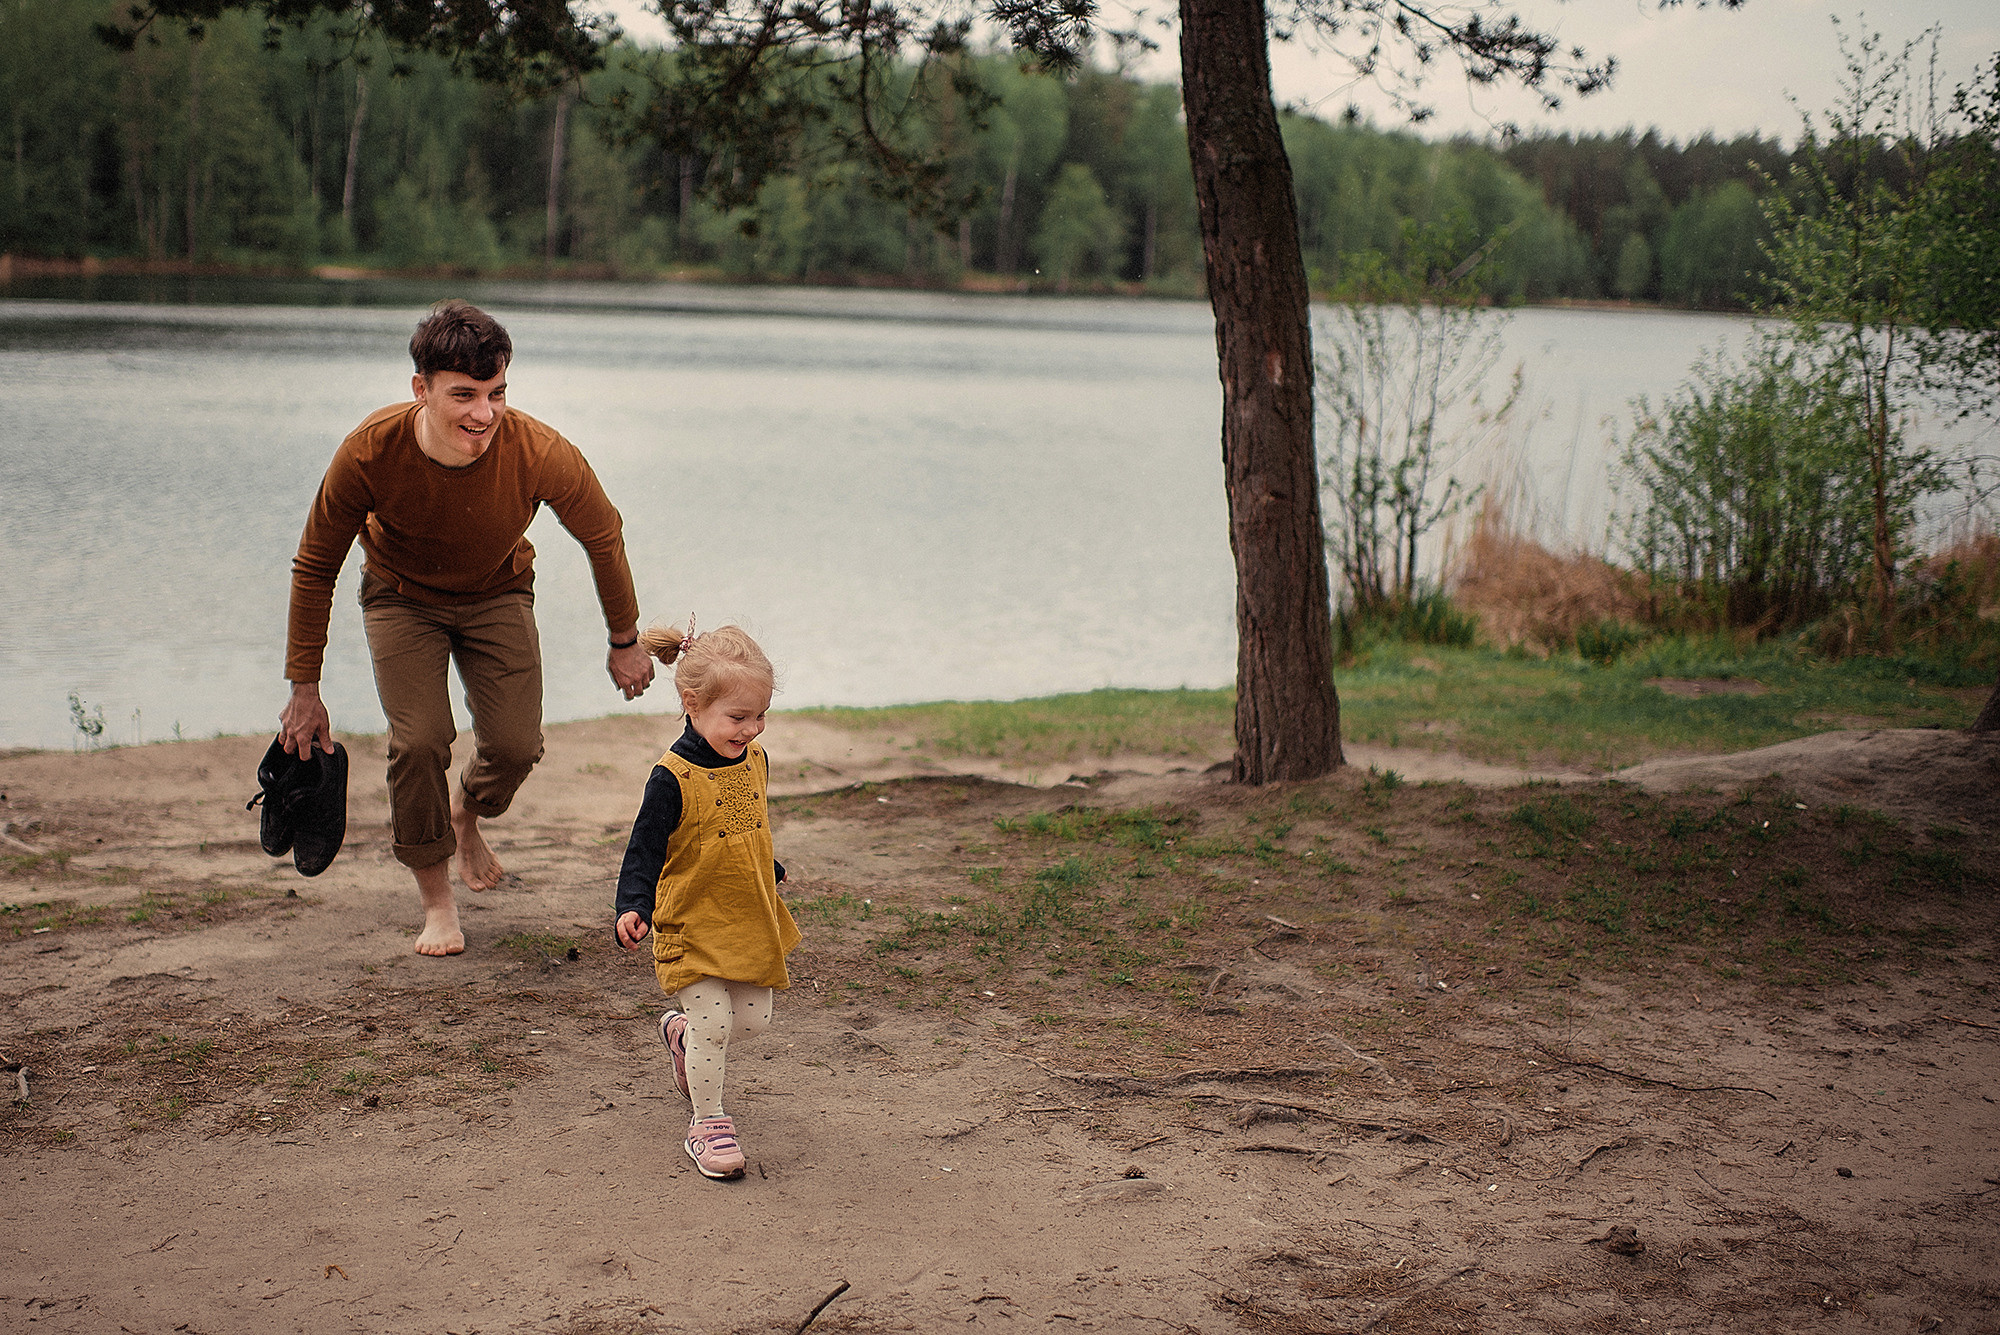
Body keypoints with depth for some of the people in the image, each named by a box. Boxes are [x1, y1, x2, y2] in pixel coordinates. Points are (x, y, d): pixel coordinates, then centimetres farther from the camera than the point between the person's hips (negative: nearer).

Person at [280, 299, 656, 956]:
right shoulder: (370, 452, -32)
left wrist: (625, 642, 0)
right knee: (419, 740, -17)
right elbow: (315, 567, -15)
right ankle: (436, 899, 5)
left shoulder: (539, 453, -33)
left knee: (515, 745, -9)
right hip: (402, 597, -1)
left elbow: (604, 537, -11)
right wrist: (304, 691, -11)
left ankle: (465, 811, 29)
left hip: (497, 594, 1)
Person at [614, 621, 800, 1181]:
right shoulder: (673, 778, -20)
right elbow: (644, 850, -18)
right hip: (691, 925, -7)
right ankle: (707, 1122, 11)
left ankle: (683, 1030, 42)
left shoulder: (754, 759, 1)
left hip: (750, 919, 7)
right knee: (713, 1021, -8)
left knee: (753, 1019, 12)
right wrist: (633, 907, -32)